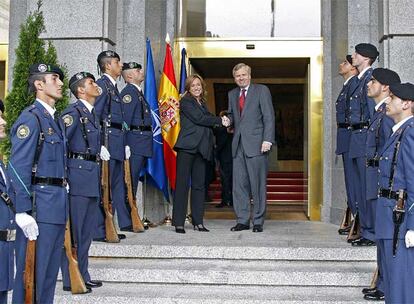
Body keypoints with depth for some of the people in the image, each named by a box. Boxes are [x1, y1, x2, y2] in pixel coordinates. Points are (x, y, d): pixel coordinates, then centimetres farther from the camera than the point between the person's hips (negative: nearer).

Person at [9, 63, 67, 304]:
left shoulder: (54, 119, 18)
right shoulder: (30, 118, -10)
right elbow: (18, 168, -16)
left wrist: (63, 195, 15)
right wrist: (23, 212, -21)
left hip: (57, 205, 9)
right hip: (39, 205, -9)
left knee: (51, 270, 15)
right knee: (32, 272, -2)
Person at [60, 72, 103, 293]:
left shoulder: (91, 113, 17)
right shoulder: (73, 111, -11)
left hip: (92, 175, 9)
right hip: (78, 174, -9)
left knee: (87, 229, 14)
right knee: (74, 229, -3)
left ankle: (83, 276, 24)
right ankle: (70, 280, 5)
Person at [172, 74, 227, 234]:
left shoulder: (202, 103, 22)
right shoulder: (185, 101, 0)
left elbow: (207, 122, 17)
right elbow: (199, 118, -11)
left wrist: (220, 122, -3)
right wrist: (220, 120, -3)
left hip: (201, 148, 7)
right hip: (187, 147, -7)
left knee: (199, 185, 6)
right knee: (182, 184, -6)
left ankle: (198, 222, 10)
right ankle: (178, 223, -3)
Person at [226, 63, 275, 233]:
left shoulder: (262, 90, 3)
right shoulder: (232, 94, 18)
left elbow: (269, 117, -3)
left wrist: (267, 140, -12)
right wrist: (228, 120, 2)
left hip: (256, 144, -5)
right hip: (238, 145, 5)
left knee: (258, 185, -2)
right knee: (239, 185, 4)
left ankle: (258, 222, 5)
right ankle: (242, 220, 11)